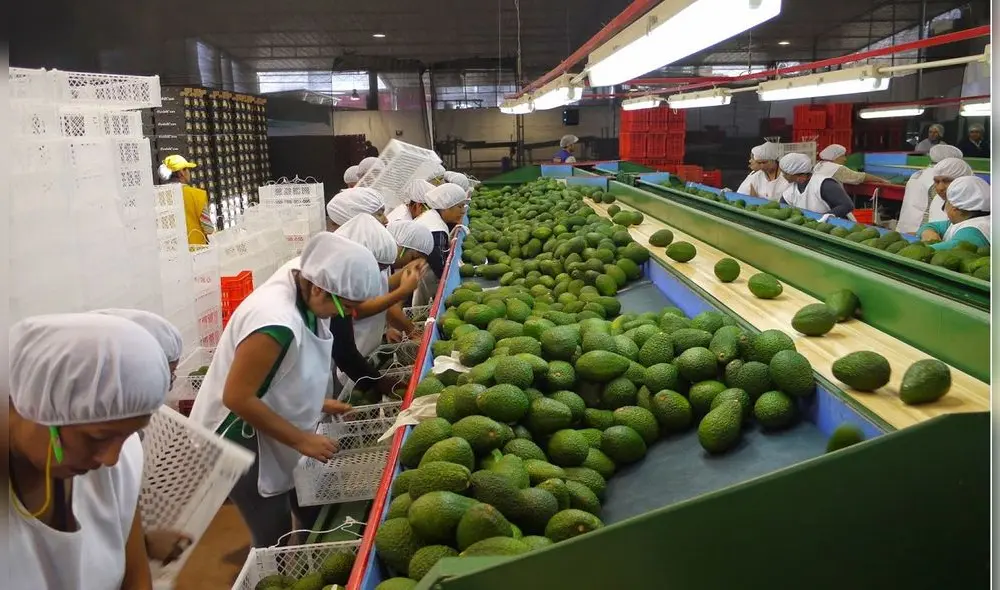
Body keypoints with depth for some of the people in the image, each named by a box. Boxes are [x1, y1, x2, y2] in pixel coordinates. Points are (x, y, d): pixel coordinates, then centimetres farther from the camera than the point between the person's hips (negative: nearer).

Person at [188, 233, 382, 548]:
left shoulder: (301, 296, -7)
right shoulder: (277, 321, -35)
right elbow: (237, 398, -29)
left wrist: (317, 402, 5)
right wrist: (300, 439, -23)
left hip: (269, 435, 9)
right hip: (241, 441, -9)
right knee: (275, 537, 1)